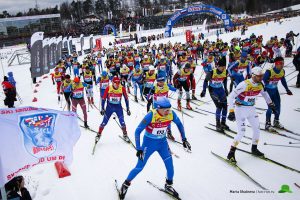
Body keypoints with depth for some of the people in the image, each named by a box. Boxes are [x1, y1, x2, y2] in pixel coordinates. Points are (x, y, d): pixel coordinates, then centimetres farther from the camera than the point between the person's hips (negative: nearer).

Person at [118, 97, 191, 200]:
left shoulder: (171, 114, -17)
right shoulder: (150, 115, -29)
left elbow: (179, 124, 4)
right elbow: (138, 131, -22)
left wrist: (184, 139, 2)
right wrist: (138, 148, -23)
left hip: (162, 142, 4)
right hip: (149, 143, -4)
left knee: (170, 165, 0)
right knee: (140, 167, 2)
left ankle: (168, 185, 29)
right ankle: (125, 185, 26)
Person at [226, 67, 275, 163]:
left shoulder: (260, 84, -4)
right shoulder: (245, 84, -25)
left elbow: (264, 93, 19)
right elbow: (231, 96, -25)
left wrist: (270, 104, 23)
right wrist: (231, 111, -29)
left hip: (251, 109, 7)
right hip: (240, 109, -7)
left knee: (257, 129, 11)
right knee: (241, 132, -13)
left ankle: (254, 149, 34)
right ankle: (231, 153, 1)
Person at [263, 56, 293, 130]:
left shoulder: (282, 71, -7)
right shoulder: (269, 71, -27)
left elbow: (283, 81, 10)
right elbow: (263, 81, -21)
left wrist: (287, 90, 15)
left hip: (275, 90, 7)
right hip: (268, 90, -6)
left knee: (278, 106, 10)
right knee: (270, 107, -9)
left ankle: (276, 122, 29)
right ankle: (267, 124, 7)